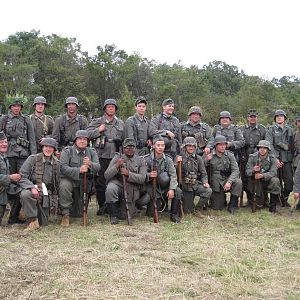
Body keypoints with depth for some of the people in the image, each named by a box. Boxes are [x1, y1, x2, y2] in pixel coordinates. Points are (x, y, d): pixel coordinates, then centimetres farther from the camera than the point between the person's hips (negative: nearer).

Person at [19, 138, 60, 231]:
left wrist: (55, 202, 12)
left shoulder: (56, 163, 4)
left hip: (46, 194, 2)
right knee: (25, 194, -38)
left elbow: (57, 184, 13)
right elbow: (22, 176, -10)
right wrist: (32, 187, -26)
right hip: (32, 189, -2)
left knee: (43, 223, -2)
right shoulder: (33, 159, -5)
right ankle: (32, 220, -20)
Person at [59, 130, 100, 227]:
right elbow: (63, 168, -20)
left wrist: (90, 164, -32)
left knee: (80, 213, 5)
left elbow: (98, 168, -9)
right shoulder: (67, 151, -7)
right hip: (69, 180, -3)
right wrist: (79, 170, -32)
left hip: (84, 184, 3)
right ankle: (65, 214, -23)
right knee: (64, 186, -40)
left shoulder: (92, 152, 4)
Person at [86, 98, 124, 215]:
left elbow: (124, 139, 20)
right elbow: (87, 134, -2)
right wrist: (98, 130, -11)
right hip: (101, 157, -2)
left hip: (115, 157, 2)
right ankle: (102, 205, 11)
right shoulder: (97, 122, 7)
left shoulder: (120, 123, 17)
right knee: (100, 182, 0)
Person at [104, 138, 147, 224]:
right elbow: (106, 176, -9)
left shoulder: (140, 160, 1)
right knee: (110, 189, -36)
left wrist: (128, 174, -24)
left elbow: (142, 179, -10)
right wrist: (116, 166, -25)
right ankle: (113, 216, -16)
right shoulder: (117, 158, -2)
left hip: (131, 190, 1)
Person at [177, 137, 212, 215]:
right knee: (188, 211, -4)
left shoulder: (198, 158, 5)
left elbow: (203, 173, 6)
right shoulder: (180, 158, -2)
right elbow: (176, 173, -8)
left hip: (196, 185, 2)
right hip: (185, 187, -2)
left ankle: (198, 209, -6)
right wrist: (177, 163, -23)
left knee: (208, 191, -27)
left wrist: (205, 182, -12)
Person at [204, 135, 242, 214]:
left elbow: (235, 170, -10)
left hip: (227, 180, 1)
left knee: (238, 182, -30)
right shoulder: (209, 155, -5)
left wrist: (229, 182, -26)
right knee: (217, 208, -5)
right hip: (216, 184, -1)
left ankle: (232, 205, -12)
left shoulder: (230, 155, -4)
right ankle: (221, 198, 33)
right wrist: (206, 160, -23)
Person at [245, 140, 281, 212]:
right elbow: (247, 172, -12)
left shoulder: (272, 158, -6)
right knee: (256, 177, -33)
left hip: (267, 181, 1)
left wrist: (262, 175, -36)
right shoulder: (252, 157, -6)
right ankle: (259, 202, -17)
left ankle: (272, 206, -16)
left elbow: (273, 172, -17)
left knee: (275, 181, -29)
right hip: (254, 182, -1)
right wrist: (253, 170, -37)